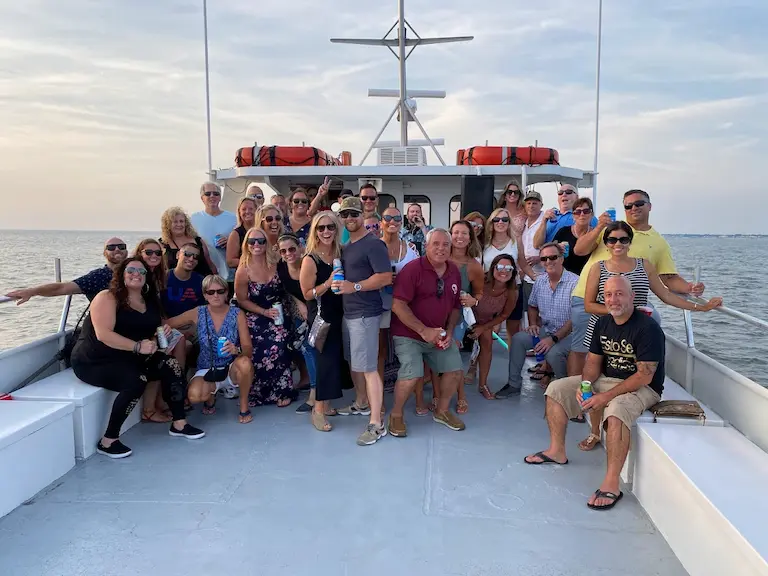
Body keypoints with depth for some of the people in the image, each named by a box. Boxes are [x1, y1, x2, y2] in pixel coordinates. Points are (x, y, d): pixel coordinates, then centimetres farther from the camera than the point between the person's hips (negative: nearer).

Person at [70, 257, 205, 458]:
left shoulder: (150, 302, 11)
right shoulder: (107, 298, -12)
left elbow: (152, 332, 26)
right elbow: (103, 335, -24)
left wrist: (164, 331, 2)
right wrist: (138, 347, -30)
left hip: (129, 358, 7)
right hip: (95, 360, -7)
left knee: (171, 366, -11)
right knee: (135, 381, -32)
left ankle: (179, 423, -1)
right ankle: (108, 441, -20)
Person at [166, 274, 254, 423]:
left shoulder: (237, 314, -8)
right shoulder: (198, 313, -4)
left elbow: (248, 349, -13)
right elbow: (167, 324, 4)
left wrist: (236, 350, -35)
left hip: (232, 368, -1)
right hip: (207, 369, 1)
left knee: (244, 363, -36)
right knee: (194, 396, -30)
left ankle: (244, 407, -8)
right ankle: (210, 396, 11)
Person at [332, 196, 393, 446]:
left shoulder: (373, 244, -13)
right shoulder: (346, 246, 15)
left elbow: (385, 277, -20)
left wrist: (354, 287, -23)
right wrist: (337, 283, 8)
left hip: (365, 313, -9)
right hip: (348, 312, 9)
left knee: (368, 367, -9)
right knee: (354, 362, 20)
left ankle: (376, 424, -6)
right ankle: (361, 403, 39)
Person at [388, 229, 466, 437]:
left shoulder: (454, 272, 2)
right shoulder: (413, 269, -18)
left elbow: (455, 307, 12)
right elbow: (398, 305, -23)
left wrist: (449, 332, -4)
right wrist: (423, 330, -25)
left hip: (440, 334, 7)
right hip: (409, 334, -6)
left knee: (455, 370, 6)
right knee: (412, 375, -21)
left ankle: (442, 411, 30)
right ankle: (396, 415, 5)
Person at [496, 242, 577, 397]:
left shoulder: (574, 282, -17)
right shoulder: (539, 281, 3)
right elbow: (532, 306, 19)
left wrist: (553, 338, -26)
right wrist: (533, 324, 0)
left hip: (569, 333, -6)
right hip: (545, 330, 6)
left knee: (553, 353, -31)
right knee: (518, 339, -13)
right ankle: (514, 384, -1)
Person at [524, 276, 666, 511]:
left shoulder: (648, 328, -20)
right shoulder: (603, 323, 4)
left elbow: (644, 376, -24)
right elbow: (593, 361, 7)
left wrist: (606, 397, -28)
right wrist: (584, 386, -14)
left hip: (641, 387, -8)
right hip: (605, 380, 8)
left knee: (616, 411, -39)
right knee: (557, 389, 2)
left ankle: (611, 484, -33)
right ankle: (557, 451, 12)